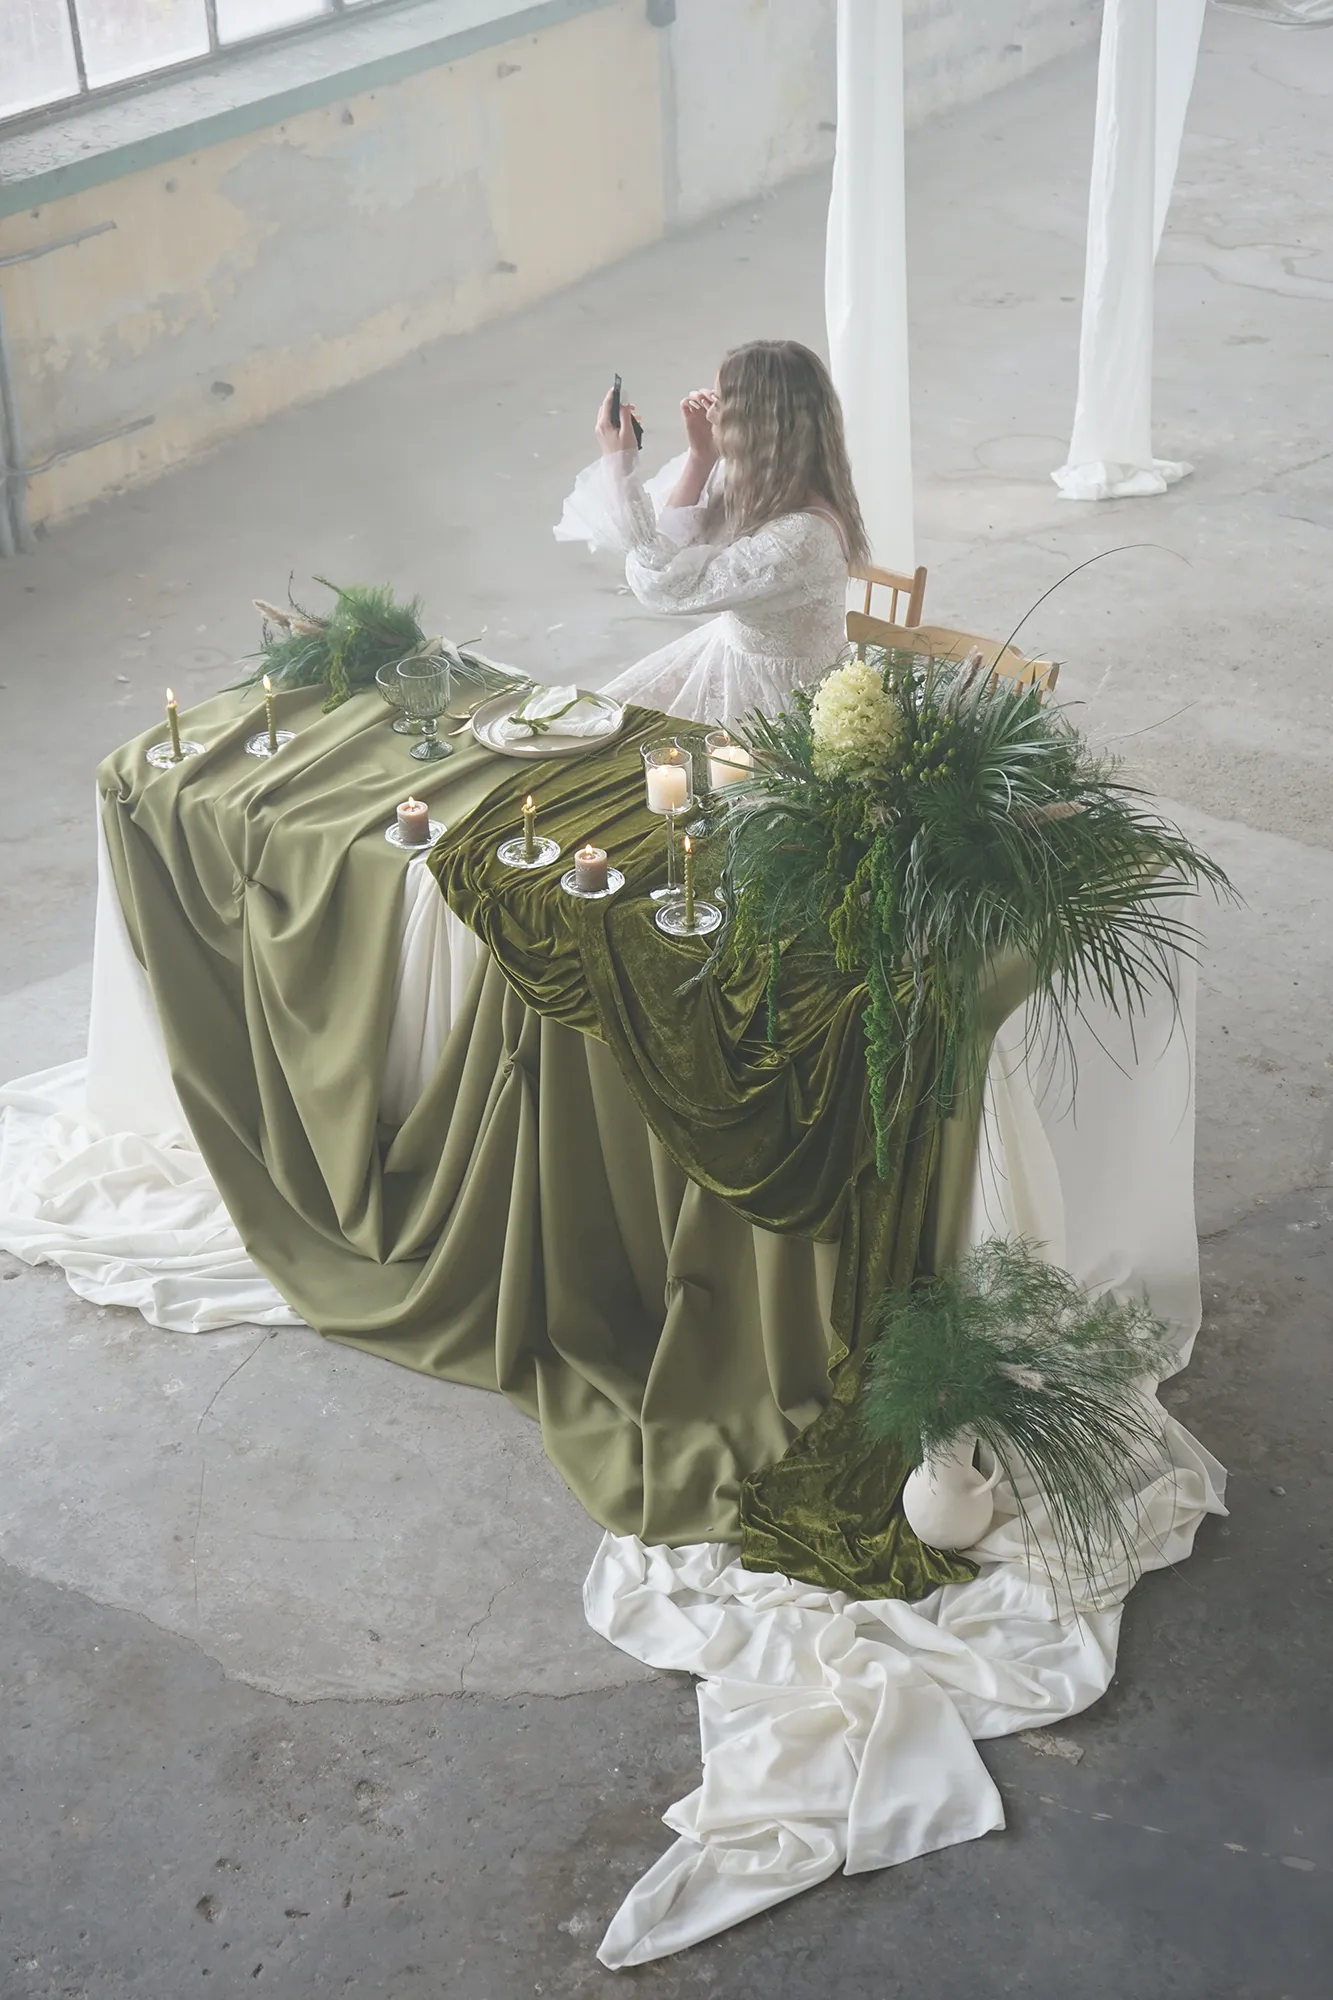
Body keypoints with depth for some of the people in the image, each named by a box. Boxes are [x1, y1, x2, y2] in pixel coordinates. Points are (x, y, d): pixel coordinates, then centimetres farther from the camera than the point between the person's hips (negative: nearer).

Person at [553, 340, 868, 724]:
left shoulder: (801, 535, -34)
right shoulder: (756, 482, -10)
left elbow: (663, 583, -30)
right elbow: (676, 550, 0)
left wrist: (620, 465, -28)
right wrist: (700, 457, -11)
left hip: (773, 698, -8)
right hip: (728, 658, 8)